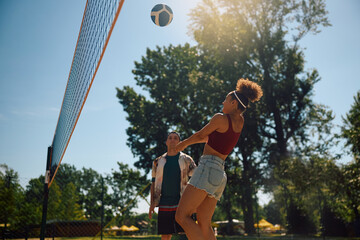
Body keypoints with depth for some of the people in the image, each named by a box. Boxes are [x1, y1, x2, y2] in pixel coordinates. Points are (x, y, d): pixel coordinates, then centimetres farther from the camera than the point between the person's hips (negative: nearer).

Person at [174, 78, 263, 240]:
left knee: (182, 216, -13)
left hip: (208, 168, -9)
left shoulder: (220, 118, -6)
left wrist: (183, 143, 27)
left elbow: (201, 135, 9)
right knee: (204, 225, 7)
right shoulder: (240, 121, 15)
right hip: (220, 175, 9)